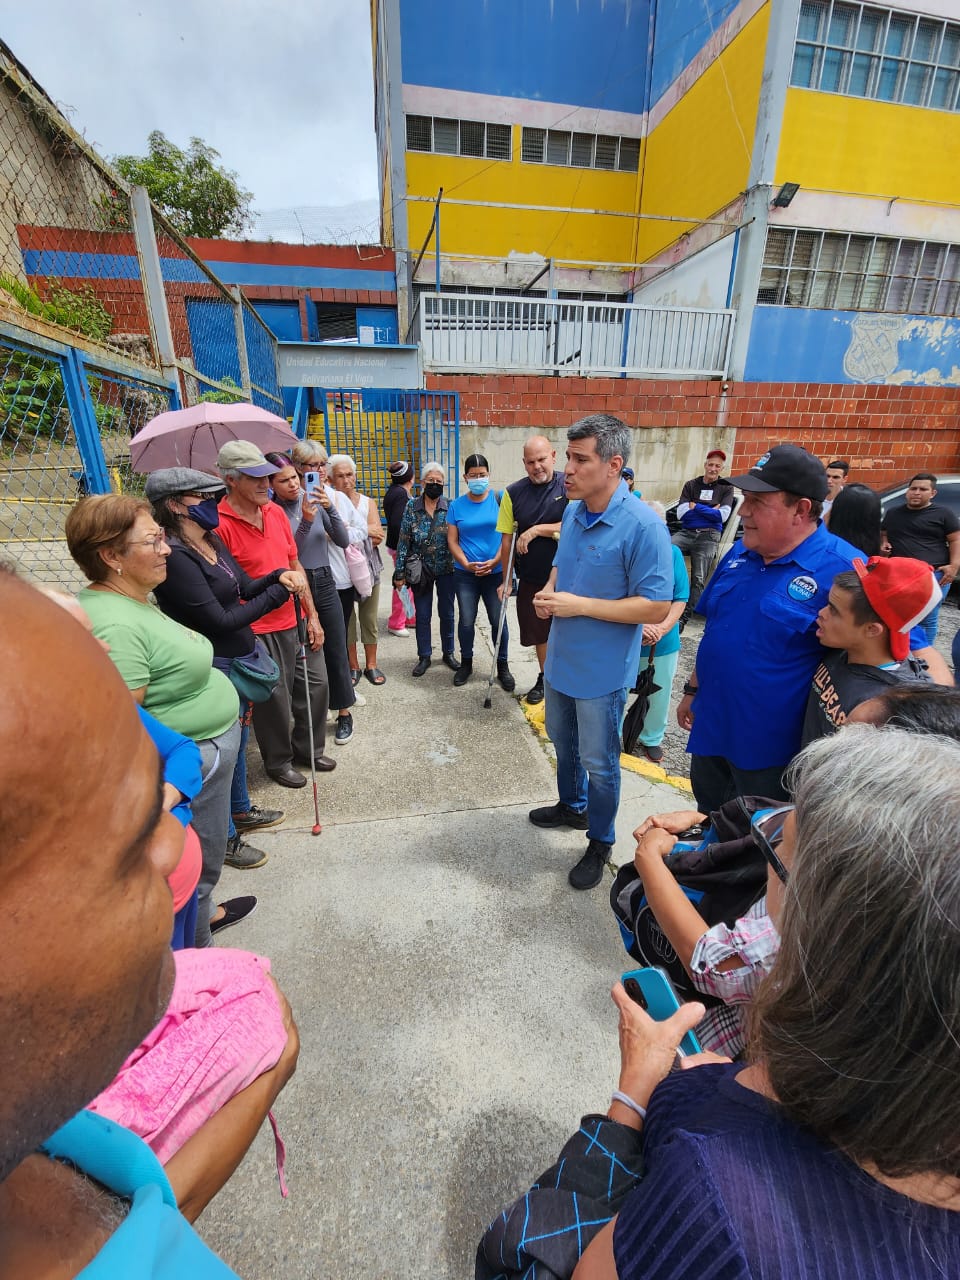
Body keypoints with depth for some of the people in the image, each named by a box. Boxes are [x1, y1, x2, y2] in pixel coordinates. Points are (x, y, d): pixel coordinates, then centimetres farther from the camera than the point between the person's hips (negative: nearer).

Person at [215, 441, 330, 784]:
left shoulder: (276, 511, 5)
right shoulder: (220, 524, -16)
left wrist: (312, 616, 9)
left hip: (297, 622, 7)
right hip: (260, 630, -7)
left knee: (316, 684, 15)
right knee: (274, 698, 8)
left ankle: (307, 748, 38)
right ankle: (278, 761, 33)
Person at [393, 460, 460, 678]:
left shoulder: (451, 507, -2)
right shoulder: (411, 508, -2)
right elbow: (403, 541, -2)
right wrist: (400, 572, -4)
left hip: (446, 569, 0)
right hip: (421, 570, 0)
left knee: (447, 613, 11)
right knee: (422, 615, 8)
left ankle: (448, 653, 28)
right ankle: (424, 657, 22)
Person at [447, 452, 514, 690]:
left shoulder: (499, 499, -2)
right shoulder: (457, 505, 3)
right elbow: (452, 540, 3)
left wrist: (494, 562, -15)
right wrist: (466, 564, -12)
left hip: (495, 572, -1)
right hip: (465, 574, 1)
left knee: (498, 621, 4)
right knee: (466, 621, 8)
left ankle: (502, 665, 21)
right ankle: (466, 662, 27)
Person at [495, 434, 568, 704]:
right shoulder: (513, 493, 1)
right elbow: (507, 539, 2)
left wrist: (536, 530, -16)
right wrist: (507, 580, 3)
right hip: (531, 578, 3)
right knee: (539, 632, 16)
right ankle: (544, 679, 36)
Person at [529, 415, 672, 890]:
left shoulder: (643, 526, -23)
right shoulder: (573, 511, 0)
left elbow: (656, 607, -23)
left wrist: (581, 605, -26)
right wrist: (548, 592, -8)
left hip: (601, 670, -7)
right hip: (561, 659, 7)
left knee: (598, 762, 11)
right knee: (562, 742, 26)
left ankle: (600, 843, 36)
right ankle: (572, 806, 52)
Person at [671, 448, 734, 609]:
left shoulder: (726, 487, 10)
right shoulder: (691, 485, 12)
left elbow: (723, 515, -4)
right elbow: (681, 513, -1)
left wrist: (695, 507, -4)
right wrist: (711, 511, -2)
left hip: (708, 535, -1)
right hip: (686, 532, 1)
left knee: (698, 579, -11)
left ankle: (691, 616, -3)